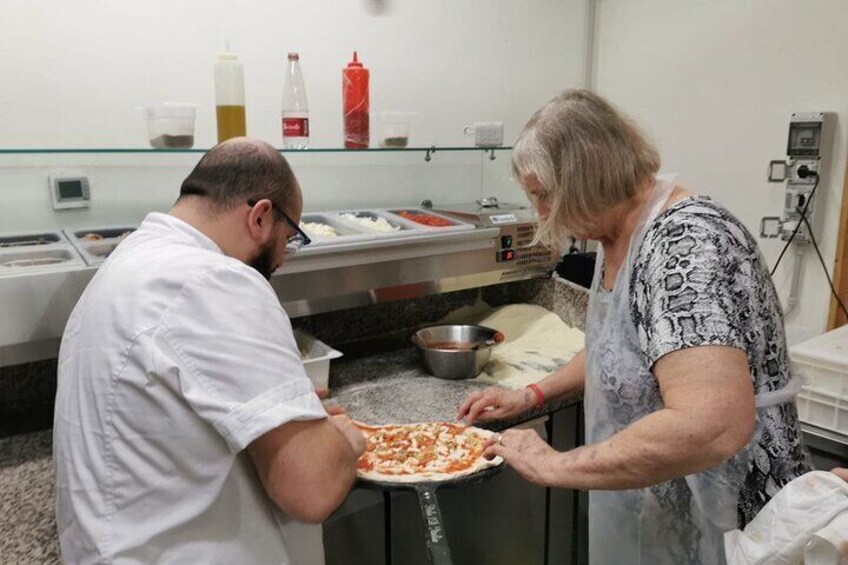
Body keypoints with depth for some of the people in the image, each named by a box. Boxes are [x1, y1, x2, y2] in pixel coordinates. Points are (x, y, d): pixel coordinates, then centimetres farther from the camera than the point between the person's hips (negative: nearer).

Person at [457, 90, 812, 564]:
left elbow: (711, 426, -39)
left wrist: (554, 466, -29)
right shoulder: (620, 236, 1)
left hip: (716, 526, -8)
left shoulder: (686, 242, -27)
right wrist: (531, 396, 5)